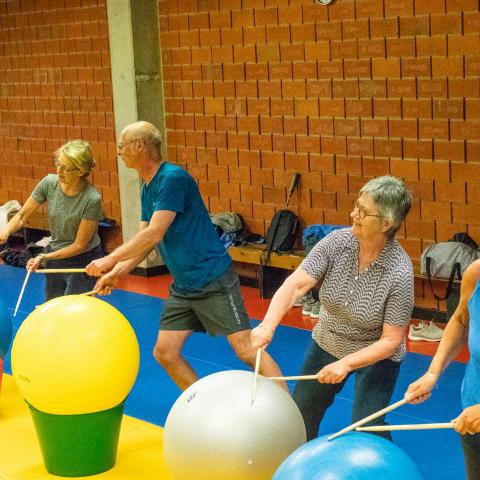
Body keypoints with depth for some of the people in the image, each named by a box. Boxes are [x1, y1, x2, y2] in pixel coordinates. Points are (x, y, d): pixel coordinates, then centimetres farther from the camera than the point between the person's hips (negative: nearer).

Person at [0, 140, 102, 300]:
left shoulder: (91, 200, -25)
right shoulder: (49, 183, -12)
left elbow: (79, 245, -18)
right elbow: (22, 216, -3)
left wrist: (44, 257, -22)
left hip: (82, 262, -5)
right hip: (54, 259, 6)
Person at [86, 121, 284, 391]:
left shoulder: (173, 178, -18)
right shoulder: (148, 188, 11)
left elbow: (154, 235, -23)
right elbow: (144, 241, 15)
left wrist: (111, 259, -16)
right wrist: (116, 273, 2)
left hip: (214, 281, -9)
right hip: (182, 287, 9)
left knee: (247, 350, -11)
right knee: (164, 353, 6)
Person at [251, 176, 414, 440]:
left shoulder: (399, 272, -30)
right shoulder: (337, 242, -21)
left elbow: (391, 340, -25)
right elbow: (296, 284, -27)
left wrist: (346, 364, -34)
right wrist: (268, 325, -42)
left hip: (376, 356, -4)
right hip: (327, 344, 5)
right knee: (301, 413, 17)